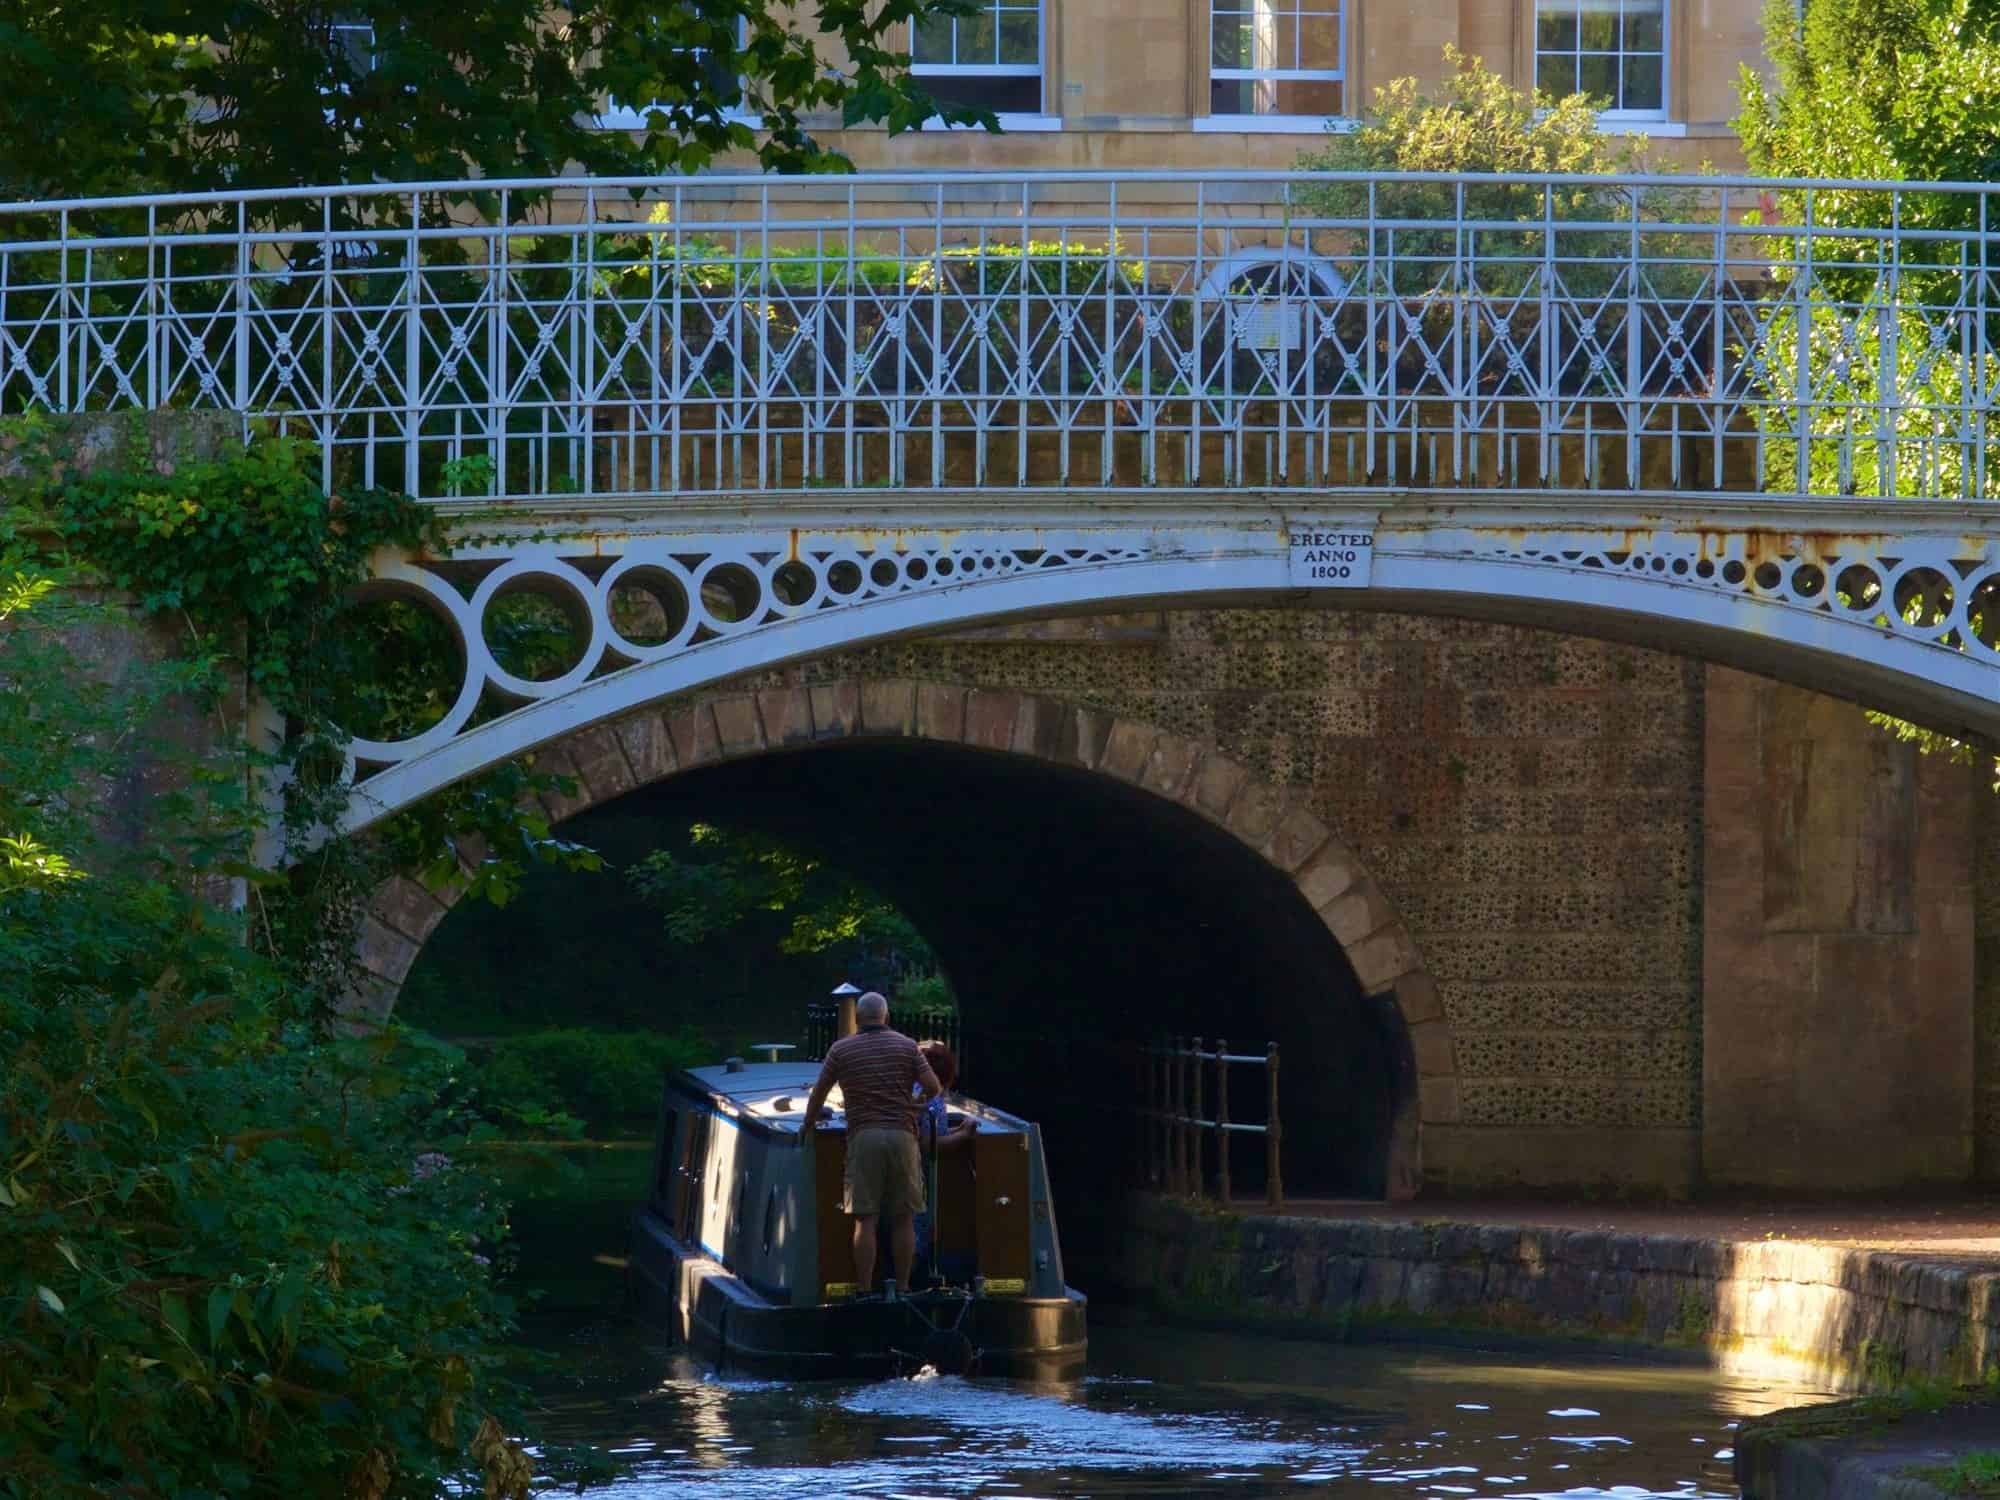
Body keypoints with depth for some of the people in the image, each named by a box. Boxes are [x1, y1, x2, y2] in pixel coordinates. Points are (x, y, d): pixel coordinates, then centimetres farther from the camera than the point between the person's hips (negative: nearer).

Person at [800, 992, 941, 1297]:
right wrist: (920, 1100, 25)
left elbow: (819, 1092, 13)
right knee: (904, 1218, 6)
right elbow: (933, 1087, 1)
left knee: (865, 1220, -2)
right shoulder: (906, 1046, 7)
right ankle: (902, 1289, 6)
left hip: (863, 1135, -1)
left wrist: (808, 1124, 31)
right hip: (902, 1135, 1)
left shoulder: (841, 1049, 6)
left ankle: (864, 1292, -6)